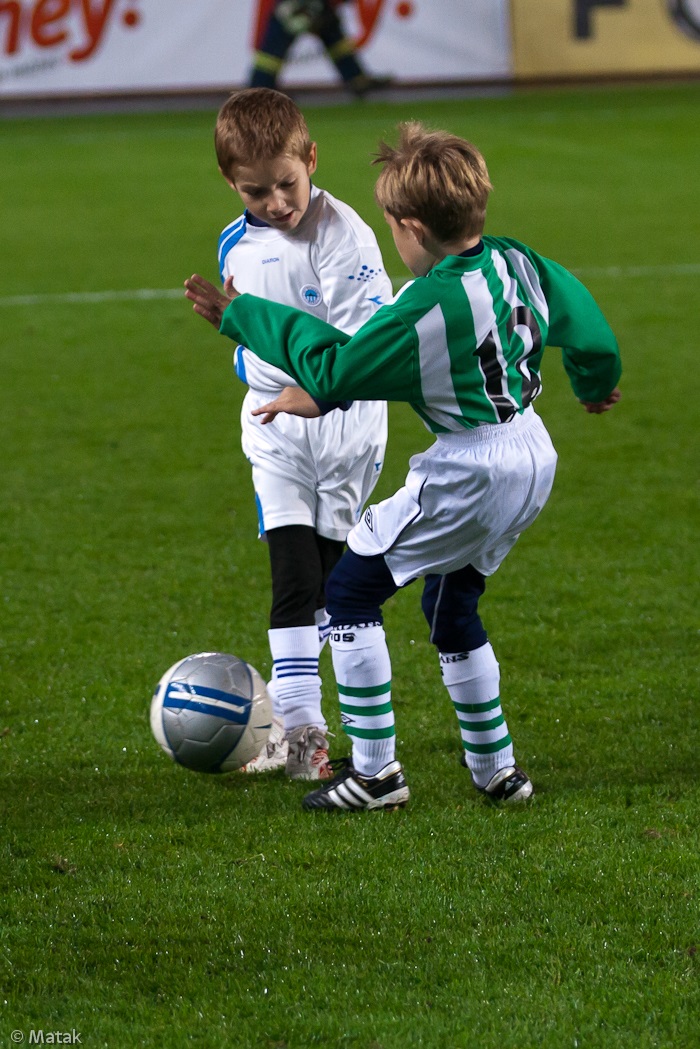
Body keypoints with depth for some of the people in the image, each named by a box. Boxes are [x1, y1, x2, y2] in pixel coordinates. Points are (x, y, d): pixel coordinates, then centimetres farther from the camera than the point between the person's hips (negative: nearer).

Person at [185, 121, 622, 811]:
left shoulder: (427, 310, -24)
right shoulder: (518, 263, -3)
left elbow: (334, 370, -15)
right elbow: (589, 334, 11)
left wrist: (241, 315, -6)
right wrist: (594, 385, 34)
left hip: (468, 474, -9)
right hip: (532, 458, 9)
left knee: (349, 593, 3)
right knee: (452, 606, 25)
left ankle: (375, 772, 2)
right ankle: (495, 769, 28)